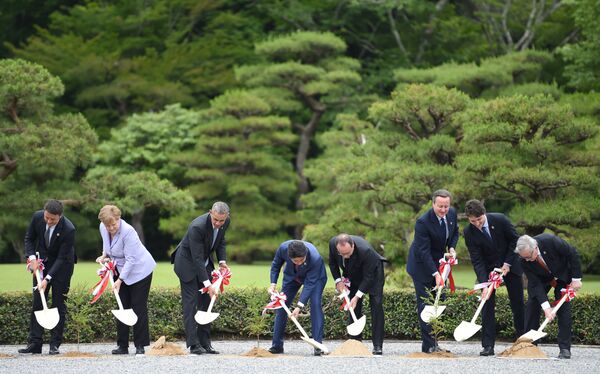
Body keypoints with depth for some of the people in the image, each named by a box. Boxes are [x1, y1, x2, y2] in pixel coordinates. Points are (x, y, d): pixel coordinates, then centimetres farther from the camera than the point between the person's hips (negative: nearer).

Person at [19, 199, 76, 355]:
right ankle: (34, 343, 2)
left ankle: (55, 344, 1)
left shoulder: (68, 230, -29)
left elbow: (62, 258, -25)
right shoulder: (37, 217, -17)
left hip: (62, 265, -4)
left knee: (58, 303, -4)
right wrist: (32, 258, -15)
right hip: (41, 263, 4)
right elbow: (29, 238, 0)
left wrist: (47, 279, -30)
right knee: (37, 302, 1)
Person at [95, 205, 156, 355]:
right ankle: (122, 346, 8)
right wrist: (104, 255, -1)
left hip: (139, 271, -7)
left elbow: (130, 259, -25)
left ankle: (140, 346, -3)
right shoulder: (103, 228, -6)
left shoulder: (128, 231, -28)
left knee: (139, 308, -7)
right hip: (120, 270, 7)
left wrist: (120, 280, -26)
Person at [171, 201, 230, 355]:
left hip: (204, 264, 7)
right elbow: (197, 258, -33)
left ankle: (205, 342, 7)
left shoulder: (226, 222, -12)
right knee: (190, 302, -11)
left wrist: (222, 261, -6)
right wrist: (207, 284, -34)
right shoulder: (197, 227, -34)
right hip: (188, 263, -7)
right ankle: (194, 344, -12)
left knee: (206, 301, 4)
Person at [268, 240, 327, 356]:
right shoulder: (283, 248, -33)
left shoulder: (315, 258, -42)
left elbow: (310, 284, -35)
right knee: (281, 305, -2)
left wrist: (299, 306, -38)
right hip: (292, 276, 4)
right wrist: (273, 284, -19)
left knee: (315, 304, -21)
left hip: (315, 277, -3)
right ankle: (276, 345, 7)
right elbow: (276, 265, -10)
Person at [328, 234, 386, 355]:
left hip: (373, 272, -5)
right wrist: (338, 281, -14)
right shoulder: (333, 243, -27)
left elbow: (368, 277, -31)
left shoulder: (365, 250, -41)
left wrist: (357, 296, -34)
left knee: (376, 305, -13)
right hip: (353, 274, 5)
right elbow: (332, 263, -4)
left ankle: (377, 346, -13)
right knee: (354, 308, -1)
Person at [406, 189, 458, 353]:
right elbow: (424, 251, -27)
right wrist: (435, 274, -32)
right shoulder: (423, 222, -27)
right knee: (425, 303, -8)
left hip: (439, 262, 7)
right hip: (422, 265, -7)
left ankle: (434, 341, 12)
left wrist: (451, 248, -6)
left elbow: (454, 232, 14)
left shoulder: (452, 213, -7)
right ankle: (428, 345, -7)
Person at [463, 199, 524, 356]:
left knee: (518, 304, 6)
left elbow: (515, 239, -8)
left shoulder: (500, 220, -21)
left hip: (510, 265, 0)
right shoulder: (469, 232, -19)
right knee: (487, 304, -10)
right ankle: (488, 346, -10)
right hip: (488, 268, 0)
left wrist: (508, 263, -13)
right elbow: (477, 261, -20)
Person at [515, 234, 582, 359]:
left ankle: (565, 349, -9)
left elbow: (573, 254, -24)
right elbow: (535, 283, -27)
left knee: (563, 307, -11)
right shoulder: (524, 261, -28)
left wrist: (576, 278, -22)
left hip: (563, 274, -2)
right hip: (542, 278, 2)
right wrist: (546, 307, -35)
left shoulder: (550, 241, -38)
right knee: (532, 305, -7)